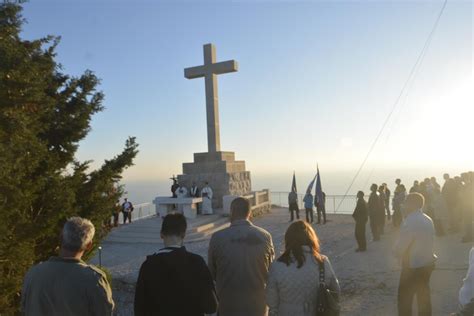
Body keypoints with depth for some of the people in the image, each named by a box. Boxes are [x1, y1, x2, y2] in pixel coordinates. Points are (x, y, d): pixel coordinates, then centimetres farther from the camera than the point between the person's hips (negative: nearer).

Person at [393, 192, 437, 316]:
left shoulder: (409, 222, -24)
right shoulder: (428, 220, 3)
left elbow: (399, 249, -20)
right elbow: (431, 242, 10)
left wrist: (396, 252, 0)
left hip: (413, 266, -8)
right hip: (428, 263, 8)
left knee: (405, 298, 5)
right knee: (424, 296, 21)